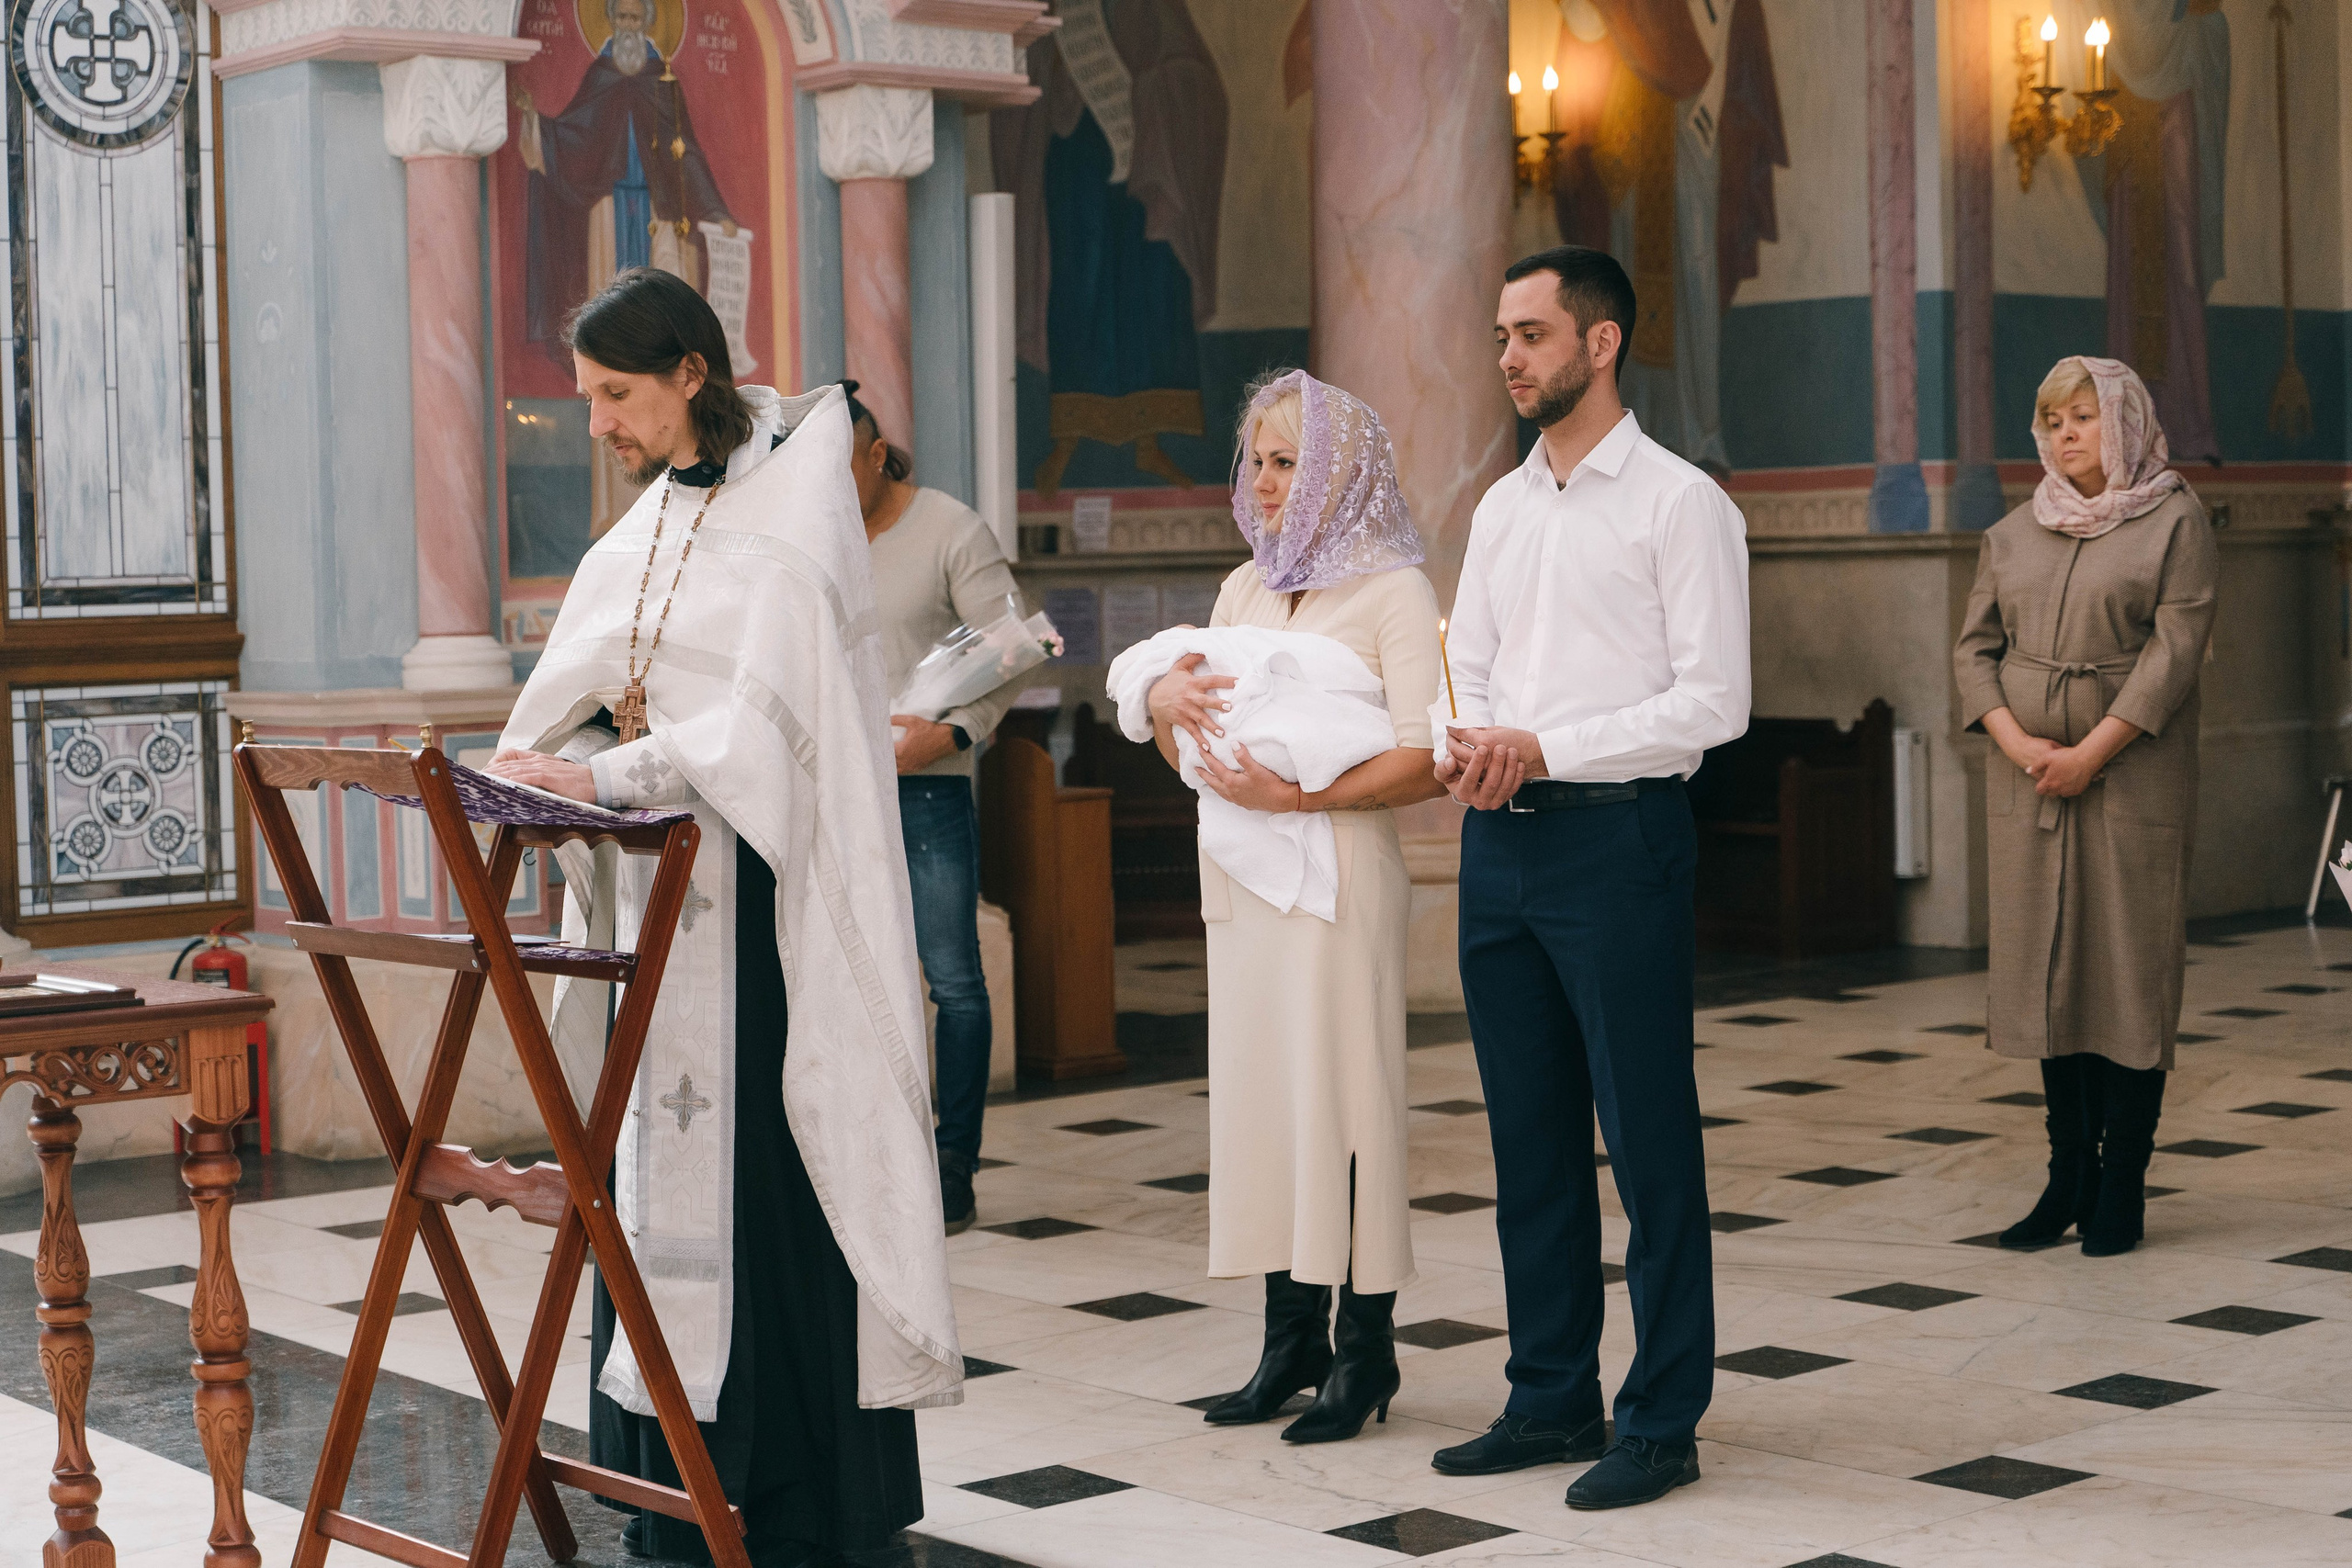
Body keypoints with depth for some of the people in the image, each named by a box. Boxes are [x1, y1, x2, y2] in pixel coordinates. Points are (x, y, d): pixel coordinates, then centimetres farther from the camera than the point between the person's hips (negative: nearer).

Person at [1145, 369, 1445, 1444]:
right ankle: (1291, 1342, 16)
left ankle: (1363, 1354, 5)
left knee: (1347, 1096, -4)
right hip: (1242, 875, 7)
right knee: (1260, 1094, 7)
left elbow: (1425, 761, -14)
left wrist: (1296, 792, -22)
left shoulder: (1391, 589, -4)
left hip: (1339, 874, -7)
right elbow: (1184, 753, 17)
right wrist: (1167, 698, -5)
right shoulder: (1247, 588, 16)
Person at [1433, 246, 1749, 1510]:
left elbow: (1712, 703, -11)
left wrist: (1542, 749, -16)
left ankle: (1661, 1422, 6)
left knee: (1648, 1138, -2)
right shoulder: (1502, 507, 16)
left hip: (1617, 836, -7)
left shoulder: (1679, 503, -5)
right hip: (1500, 839, 7)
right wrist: (1462, 744, -5)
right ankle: (1551, 1399, 22)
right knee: (1530, 1133, 12)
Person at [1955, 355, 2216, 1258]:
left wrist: (2091, 751, -15)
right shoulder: (2012, 537, 14)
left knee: (2130, 971, -3)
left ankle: (2122, 1184, 1)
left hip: (2133, 781, -4)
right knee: (2048, 969, 4)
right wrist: (2018, 743, -8)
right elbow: (1974, 647, 9)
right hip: (2028, 781, 4)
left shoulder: (2174, 522, 1)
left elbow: (2175, 649, -8)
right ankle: (2069, 1175, 11)